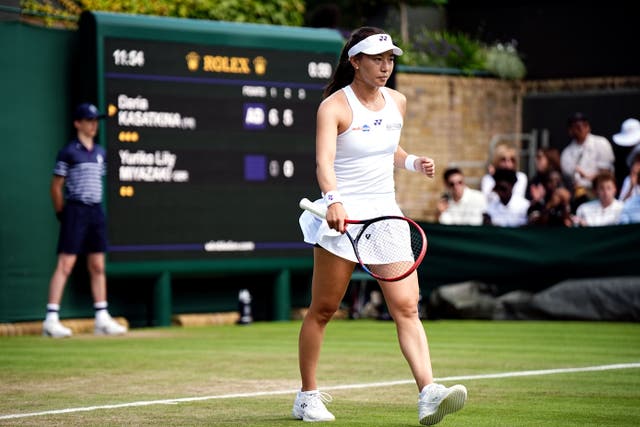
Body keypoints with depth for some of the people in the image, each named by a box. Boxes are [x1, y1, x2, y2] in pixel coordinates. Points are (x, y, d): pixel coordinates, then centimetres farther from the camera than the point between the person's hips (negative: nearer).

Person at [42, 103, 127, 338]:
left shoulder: (100, 152, 14)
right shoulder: (68, 152, -5)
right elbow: (56, 187, -4)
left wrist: (95, 208, 12)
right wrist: (62, 213, -4)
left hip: (96, 211, 7)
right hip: (75, 210, -7)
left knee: (98, 266, 9)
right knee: (65, 264, -10)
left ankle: (102, 319, 13)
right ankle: (51, 320, -11)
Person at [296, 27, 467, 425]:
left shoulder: (398, 102, 9)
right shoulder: (334, 106, -10)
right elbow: (324, 162, -25)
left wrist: (413, 162, 6)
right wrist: (333, 201, -43)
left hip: (386, 213, 5)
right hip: (343, 214, -5)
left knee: (407, 307, -9)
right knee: (322, 310, 5)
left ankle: (429, 394, -20)